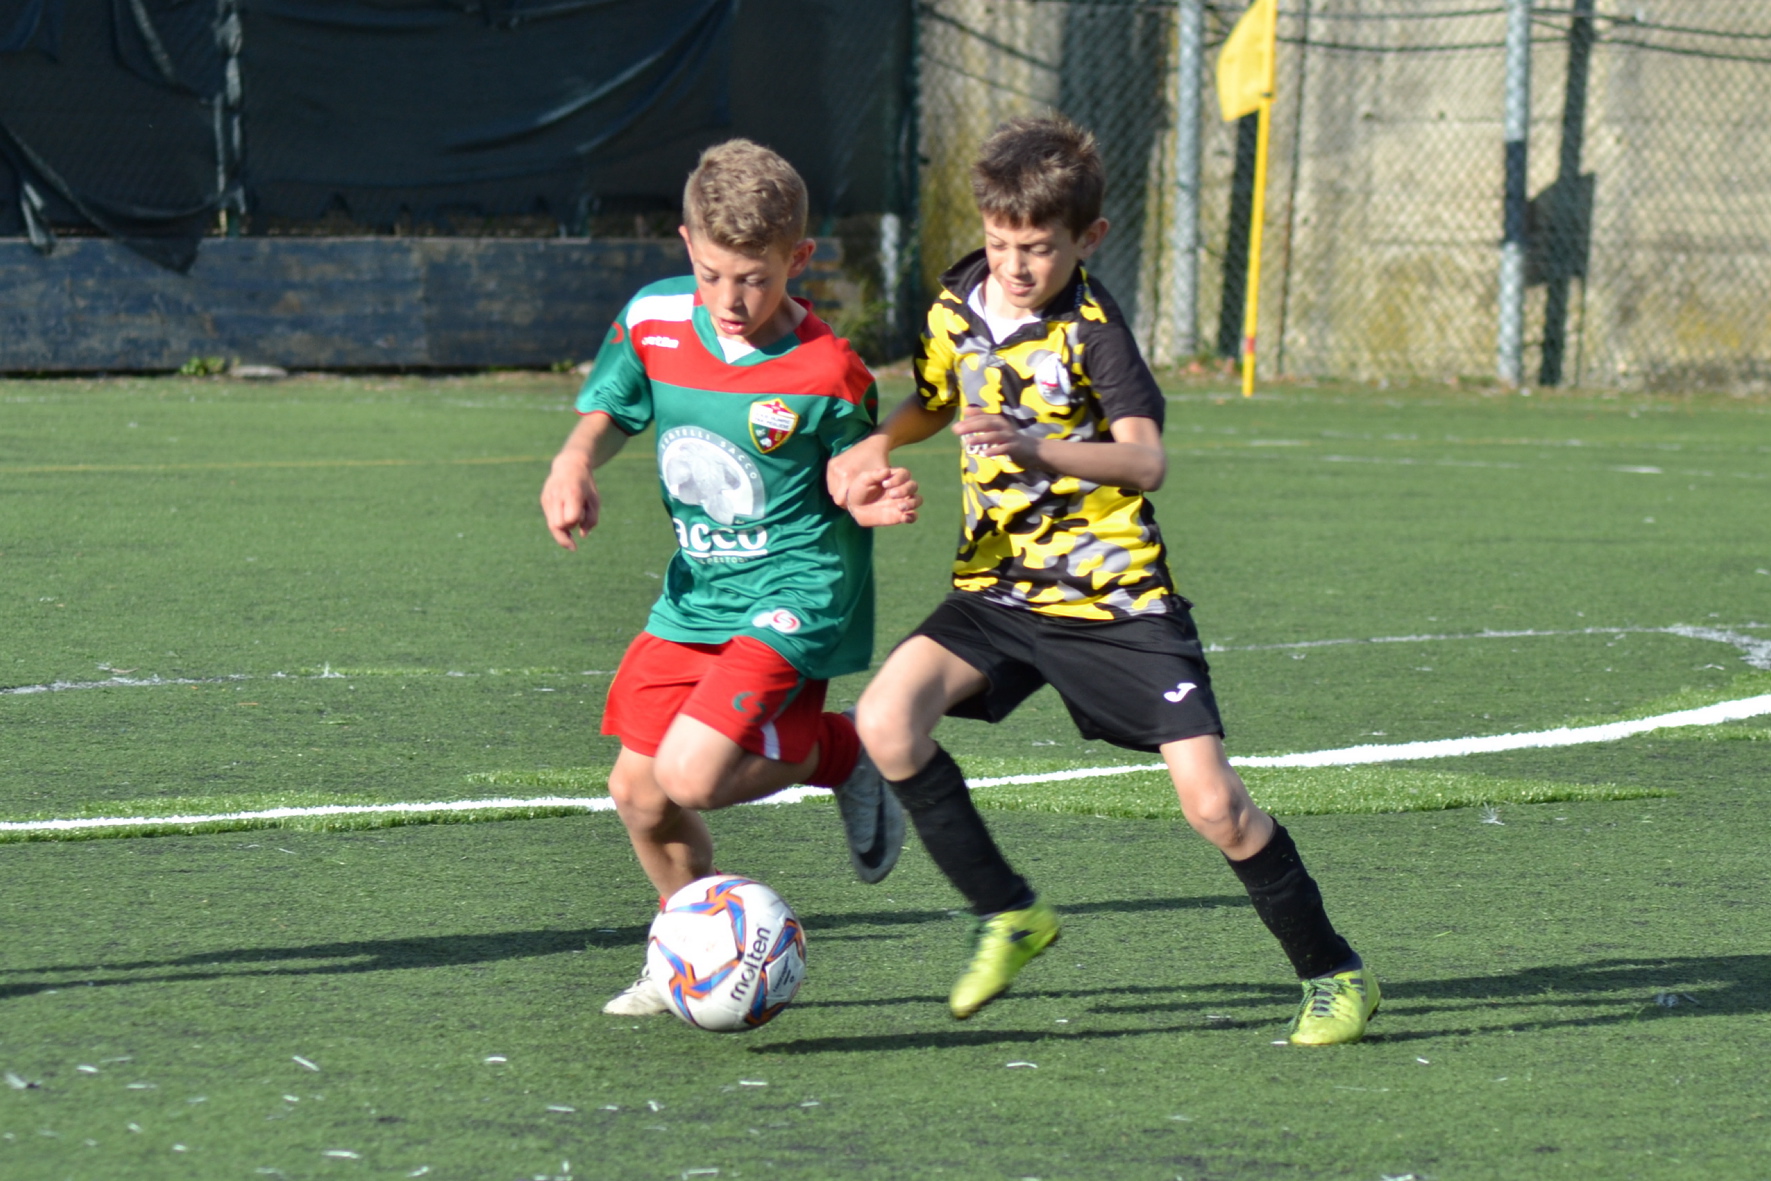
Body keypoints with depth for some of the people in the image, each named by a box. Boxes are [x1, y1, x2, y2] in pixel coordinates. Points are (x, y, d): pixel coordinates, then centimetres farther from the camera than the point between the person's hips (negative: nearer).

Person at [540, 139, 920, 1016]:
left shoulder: (828, 373, -17)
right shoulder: (654, 320, -5)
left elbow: (848, 476, -2)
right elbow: (609, 409, 7)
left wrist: (866, 500, -24)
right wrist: (575, 462, -15)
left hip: (796, 594, -6)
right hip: (695, 592, 6)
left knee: (690, 775, -22)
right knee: (637, 791, 7)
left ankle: (840, 754, 6)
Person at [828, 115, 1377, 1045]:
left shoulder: (1093, 329, -14)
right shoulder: (959, 305, 3)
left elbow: (1146, 459, -29)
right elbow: (935, 401, 25)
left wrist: (1037, 448, -46)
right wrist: (873, 445, 4)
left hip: (1115, 599, -5)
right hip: (999, 589, 5)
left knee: (1211, 803, -12)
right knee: (887, 720, -20)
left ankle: (1332, 971, 10)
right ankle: (1007, 915, -2)